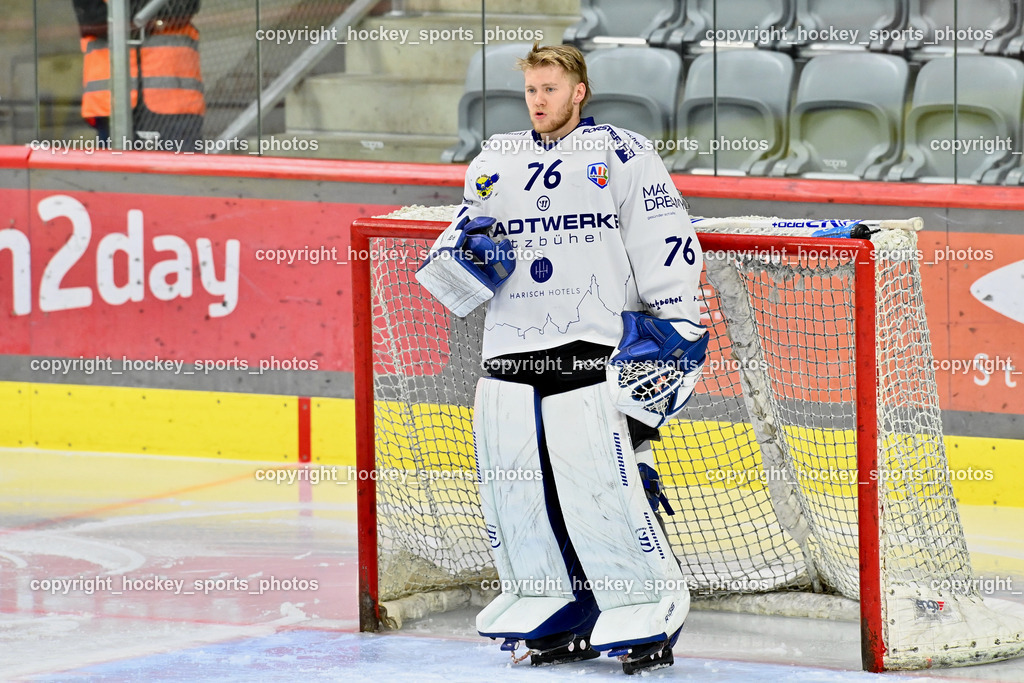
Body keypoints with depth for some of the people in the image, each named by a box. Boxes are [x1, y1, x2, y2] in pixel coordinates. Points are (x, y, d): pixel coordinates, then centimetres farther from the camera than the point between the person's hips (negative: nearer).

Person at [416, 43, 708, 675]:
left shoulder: (623, 155, 2)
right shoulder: (495, 163, 17)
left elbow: (665, 242, -2)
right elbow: (449, 262, 22)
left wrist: (675, 322, -9)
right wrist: (466, 253, -1)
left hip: (596, 349, -6)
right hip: (512, 352, 6)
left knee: (605, 483, -13)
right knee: (514, 484, 3)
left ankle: (648, 619, -5)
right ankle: (558, 617, 16)